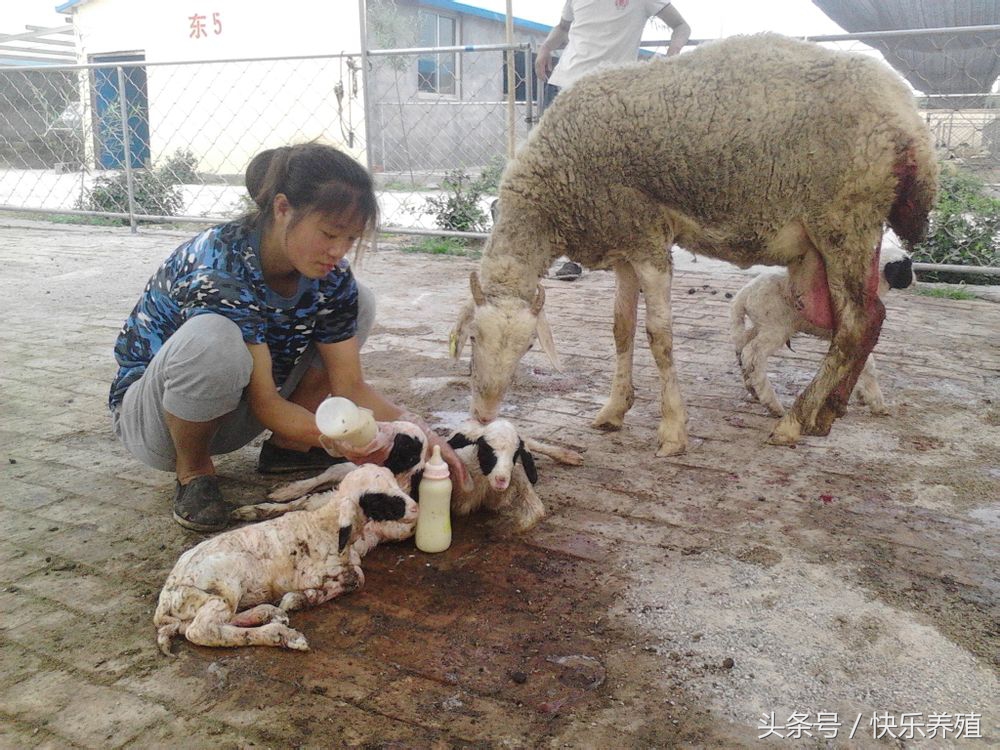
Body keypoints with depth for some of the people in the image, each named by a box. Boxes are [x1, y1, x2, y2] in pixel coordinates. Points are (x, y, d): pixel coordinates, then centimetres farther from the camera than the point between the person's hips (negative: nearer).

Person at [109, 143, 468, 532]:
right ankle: (192, 470, -11)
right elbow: (264, 402, -30)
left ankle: (287, 447, 2)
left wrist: (412, 427, -27)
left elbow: (350, 386, -12)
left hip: (229, 414, 6)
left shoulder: (332, 276, -12)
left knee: (357, 303, -4)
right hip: (151, 411, -6)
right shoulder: (218, 270, -32)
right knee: (212, 338, -41)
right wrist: (341, 437, -45)